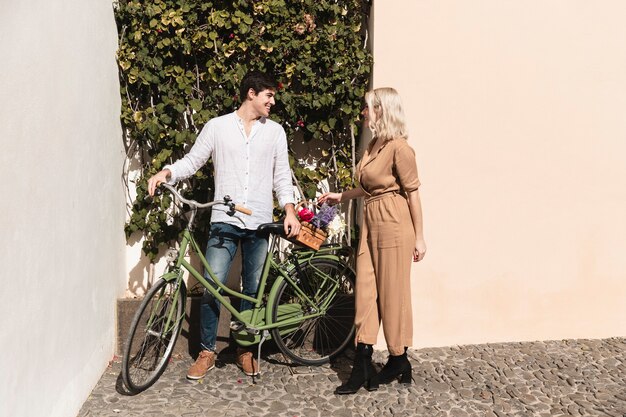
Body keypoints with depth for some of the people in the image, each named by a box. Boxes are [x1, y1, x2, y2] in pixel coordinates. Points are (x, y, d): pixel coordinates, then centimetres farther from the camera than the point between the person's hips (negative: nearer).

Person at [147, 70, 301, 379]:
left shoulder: (275, 131, 9)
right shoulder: (217, 126, 4)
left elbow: (282, 176, 10)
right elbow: (192, 160, 6)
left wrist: (289, 211, -2)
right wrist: (166, 173, -13)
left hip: (260, 224, 2)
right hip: (224, 221, -2)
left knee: (253, 290, 8)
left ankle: (245, 350, 25)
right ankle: (207, 352, 11)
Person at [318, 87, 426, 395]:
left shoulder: (398, 147, -13)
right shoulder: (374, 145, 14)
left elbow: (412, 193, -11)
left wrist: (418, 237, -9)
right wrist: (340, 196, 26)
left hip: (393, 224, -9)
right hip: (371, 222, 9)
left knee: (392, 294, 3)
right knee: (365, 292, 7)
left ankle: (399, 361, 21)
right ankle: (362, 366, 13)